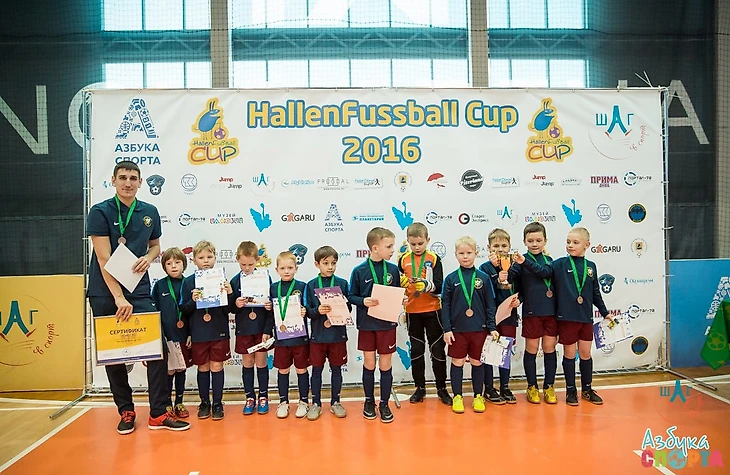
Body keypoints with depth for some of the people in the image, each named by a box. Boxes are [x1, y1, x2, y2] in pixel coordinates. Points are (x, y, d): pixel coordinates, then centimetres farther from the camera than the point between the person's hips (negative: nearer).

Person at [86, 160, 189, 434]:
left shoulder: (150, 212, 6)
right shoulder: (100, 212, -6)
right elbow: (104, 259, -13)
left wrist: (149, 258, -4)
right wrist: (118, 298, -20)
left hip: (139, 291, 3)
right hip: (105, 294, -2)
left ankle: (158, 414, 4)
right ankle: (126, 412, 23)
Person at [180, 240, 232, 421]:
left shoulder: (221, 279, -2)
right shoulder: (188, 282, -1)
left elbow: (228, 310, -1)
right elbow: (183, 310, 0)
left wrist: (229, 294, -19)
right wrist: (193, 301, -19)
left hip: (219, 333, 0)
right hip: (198, 334, 1)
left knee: (217, 367, 7)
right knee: (203, 368, 12)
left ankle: (218, 403, 20)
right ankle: (204, 402, 27)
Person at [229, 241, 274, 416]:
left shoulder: (265, 278, -6)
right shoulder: (235, 281, -1)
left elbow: (271, 305, -4)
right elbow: (230, 307, 3)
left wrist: (268, 330, -10)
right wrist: (236, 304, -20)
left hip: (262, 328, -1)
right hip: (243, 329, 2)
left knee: (261, 362, 7)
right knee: (247, 363, 10)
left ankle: (263, 397, 22)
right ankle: (250, 398, 24)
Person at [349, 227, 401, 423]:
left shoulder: (393, 269, -1)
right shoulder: (359, 271, -8)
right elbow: (352, 296, -2)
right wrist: (363, 301, -20)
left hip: (387, 324, 1)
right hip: (366, 324, -1)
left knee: (386, 365, 8)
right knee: (369, 364, 11)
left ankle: (384, 404, 23)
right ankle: (369, 401, 30)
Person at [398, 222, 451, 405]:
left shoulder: (434, 259, -4)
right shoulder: (403, 260, 2)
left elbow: (439, 287, -10)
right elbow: (397, 285, 9)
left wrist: (426, 285, -29)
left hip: (432, 311, -2)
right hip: (412, 311, 2)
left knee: (438, 349, 6)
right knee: (416, 350, 11)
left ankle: (441, 388, 20)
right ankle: (420, 388, 24)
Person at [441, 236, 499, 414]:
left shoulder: (484, 278, 0)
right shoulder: (451, 279, -1)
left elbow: (490, 305, 3)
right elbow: (445, 305, 0)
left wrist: (492, 328, -2)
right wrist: (447, 329, -5)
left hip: (479, 329, 0)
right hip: (457, 329, 0)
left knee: (477, 362, 11)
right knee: (457, 362, 8)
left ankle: (478, 396, 25)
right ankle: (457, 396, 22)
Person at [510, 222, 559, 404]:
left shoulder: (548, 260, 7)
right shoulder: (521, 261, -3)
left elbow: (546, 272, -16)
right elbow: (511, 278, -17)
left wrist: (525, 262, -29)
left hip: (550, 311, 3)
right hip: (531, 312, -3)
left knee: (550, 348, 9)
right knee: (531, 349, 6)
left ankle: (549, 387, 21)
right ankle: (532, 387, 19)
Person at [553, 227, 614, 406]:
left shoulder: (591, 266, 6)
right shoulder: (560, 264, -5)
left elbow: (595, 293, 14)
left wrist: (604, 312, 18)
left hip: (586, 318, 4)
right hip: (566, 317, -3)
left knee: (586, 353, 12)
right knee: (569, 354, 7)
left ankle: (587, 389, 28)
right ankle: (570, 390, 20)